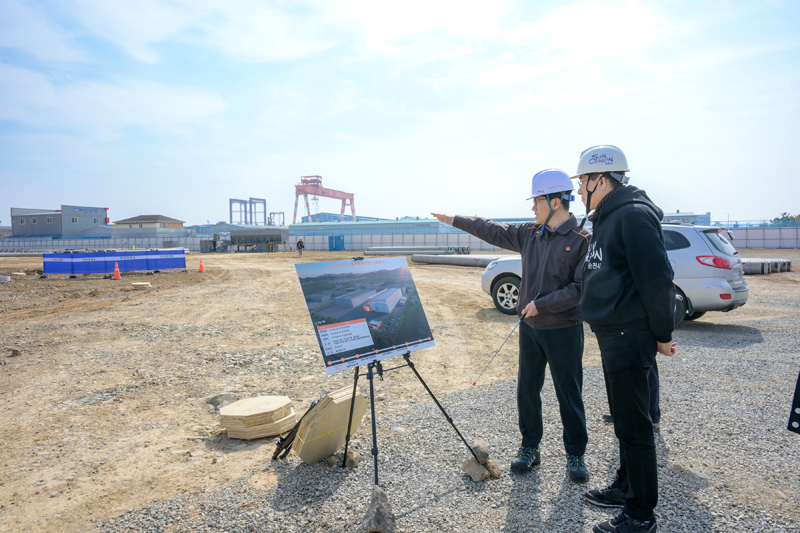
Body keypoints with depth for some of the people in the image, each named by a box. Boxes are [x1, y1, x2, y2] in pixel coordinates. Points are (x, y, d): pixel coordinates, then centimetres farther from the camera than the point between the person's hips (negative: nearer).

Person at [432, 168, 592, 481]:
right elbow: (493, 231, 14)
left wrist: (542, 305, -19)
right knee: (527, 390, 12)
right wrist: (455, 220, 17)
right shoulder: (530, 234, 6)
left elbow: (581, 288, -18)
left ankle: (575, 456, 25)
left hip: (564, 330, -6)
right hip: (530, 327, 6)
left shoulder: (581, 240, -13)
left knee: (569, 396, 7)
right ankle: (530, 448, 29)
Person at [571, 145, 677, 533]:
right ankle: (626, 488, 36)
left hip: (630, 336, -10)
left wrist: (662, 334, -15)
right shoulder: (607, 218, 16)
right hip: (611, 334, 10)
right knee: (623, 418, 20)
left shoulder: (634, 215, -16)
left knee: (633, 426, 0)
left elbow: (657, 279, -20)